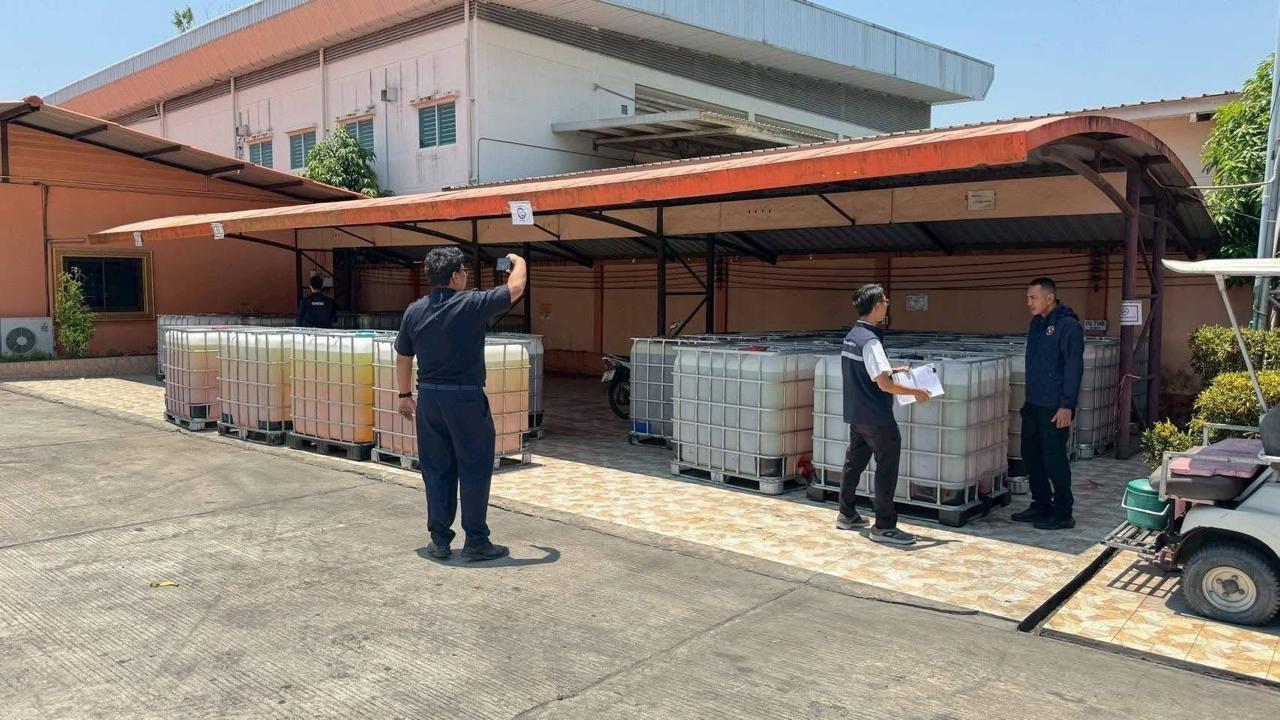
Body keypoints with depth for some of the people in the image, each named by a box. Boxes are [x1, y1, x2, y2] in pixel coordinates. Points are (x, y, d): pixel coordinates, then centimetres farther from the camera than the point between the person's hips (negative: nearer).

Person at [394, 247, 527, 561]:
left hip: (429, 397, 5)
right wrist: (518, 261, 16)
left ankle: (439, 540, 17)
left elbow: (403, 358, 11)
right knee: (474, 470, 4)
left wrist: (405, 395, 23)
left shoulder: (414, 311, 4)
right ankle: (476, 541, 9)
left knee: (436, 470, 12)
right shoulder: (472, 304, -12)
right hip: (466, 398, -5)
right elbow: (516, 288, -4)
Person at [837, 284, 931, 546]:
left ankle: (847, 515, 28)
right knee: (887, 468, -2)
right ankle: (884, 527, 2)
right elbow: (884, 384, -23)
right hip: (876, 417, -10)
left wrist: (891, 370, 18)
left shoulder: (852, 336, 9)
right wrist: (915, 392, -12)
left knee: (855, 462, 18)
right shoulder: (870, 340, -20)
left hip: (856, 413, 10)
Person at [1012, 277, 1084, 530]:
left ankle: (1063, 514, 7)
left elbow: (1074, 367, -16)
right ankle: (1041, 505, 25)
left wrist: (1066, 405, -19)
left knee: (1054, 458, -3)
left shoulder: (1068, 325, -13)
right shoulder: (1036, 323, 13)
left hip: (1055, 407, -8)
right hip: (1033, 404, 8)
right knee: (1031, 454, 13)